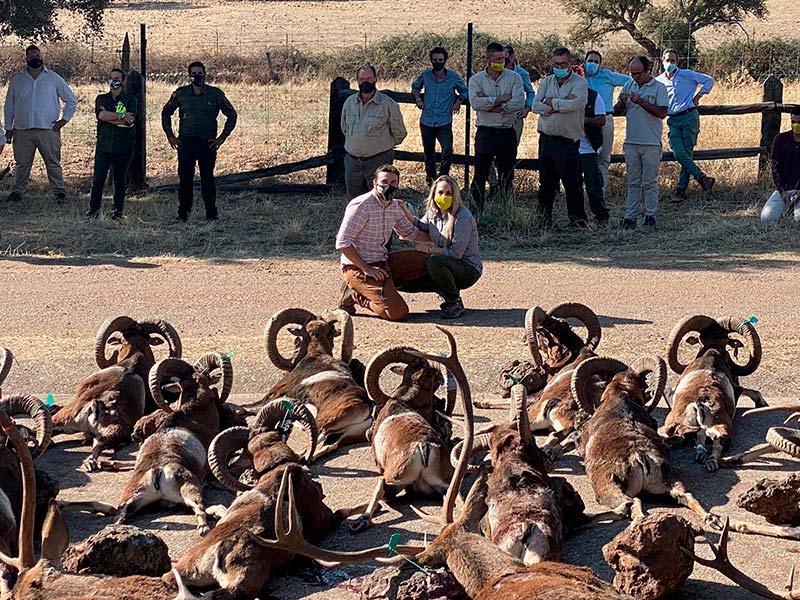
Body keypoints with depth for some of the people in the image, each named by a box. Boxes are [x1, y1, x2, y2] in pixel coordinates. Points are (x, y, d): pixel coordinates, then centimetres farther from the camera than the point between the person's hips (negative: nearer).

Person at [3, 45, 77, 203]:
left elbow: (71, 100, 10)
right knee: (22, 164, 6)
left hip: (48, 130, -2)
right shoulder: (16, 80, 10)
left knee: (53, 163, -2)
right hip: (22, 131, 2)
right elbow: (9, 105, 14)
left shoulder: (53, 78, 5)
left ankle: (60, 192, 3)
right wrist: (8, 129, 9)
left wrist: (64, 119, 1)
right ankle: (18, 191, 17)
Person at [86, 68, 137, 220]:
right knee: (98, 178, -6)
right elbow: (101, 115, -8)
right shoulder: (101, 98, 13)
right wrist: (122, 115, -11)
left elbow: (129, 121, -11)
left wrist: (108, 116, -9)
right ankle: (94, 208, 2)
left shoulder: (130, 100, 6)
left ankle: (118, 209, 14)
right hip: (104, 144, 1)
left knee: (120, 179, 5)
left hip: (124, 146, -1)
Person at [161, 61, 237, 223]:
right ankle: (183, 213, 12)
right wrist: (170, 135, 10)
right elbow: (166, 112, 18)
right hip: (185, 142, 1)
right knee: (185, 178, 2)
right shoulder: (180, 93, 5)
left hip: (207, 143, -1)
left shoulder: (215, 94, 1)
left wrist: (222, 137, 2)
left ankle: (211, 214, 7)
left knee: (207, 178, 0)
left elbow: (231, 115, 8)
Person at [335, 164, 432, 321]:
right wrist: (366, 269, -20)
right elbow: (342, 243, -19)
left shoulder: (394, 207, 8)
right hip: (358, 268, -9)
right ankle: (355, 295, 0)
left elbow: (410, 232, 27)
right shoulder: (361, 205, -16)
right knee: (398, 311, -20)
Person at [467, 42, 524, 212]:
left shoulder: (514, 78, 3)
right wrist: (501, 99, -14)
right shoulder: (476, 79, 1)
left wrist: (490, 105, -13)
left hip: (507, 133, 2)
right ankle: (476, 210, 4)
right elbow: (475, 103, -15)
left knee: (507, 177, 10)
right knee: (480, 175, -1)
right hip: (485, 132, -2)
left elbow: (519, 103, -12)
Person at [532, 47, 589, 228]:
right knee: (546, 182, 11)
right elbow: (536, 106, -2)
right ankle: (544, 218, 18)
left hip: (567, 140, -5)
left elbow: (574, 104, -22)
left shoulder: (579, 82, -3)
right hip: (546, 138, 5)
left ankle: (577, 219, 3)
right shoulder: (547, 82, 12)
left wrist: (551, 102, -8)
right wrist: (561, 106, -12)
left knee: (571, 182, -4)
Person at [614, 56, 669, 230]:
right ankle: (630, 216, 8)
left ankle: (650, 216, 7)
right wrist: (622, 103, -9)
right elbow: (617, 112, 13)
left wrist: (640, 101, -19)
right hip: (631, 142, 4)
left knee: (650, 182, 1)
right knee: (633, 183, 7)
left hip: (651, 143, -4)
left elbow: (662, 113, -15)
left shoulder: (659, 88, -4)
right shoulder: (629, 85, 11)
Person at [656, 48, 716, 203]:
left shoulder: (686, 75, 1)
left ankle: (681, 190, 0)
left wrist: (697, 96, 2)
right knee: (679, 154, -12)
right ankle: (702, 178, -4)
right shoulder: (658, 81, 11)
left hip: (689, 116, -3)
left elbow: (709, 80, 6)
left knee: (687, 154, -5)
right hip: (673, 120, 3)